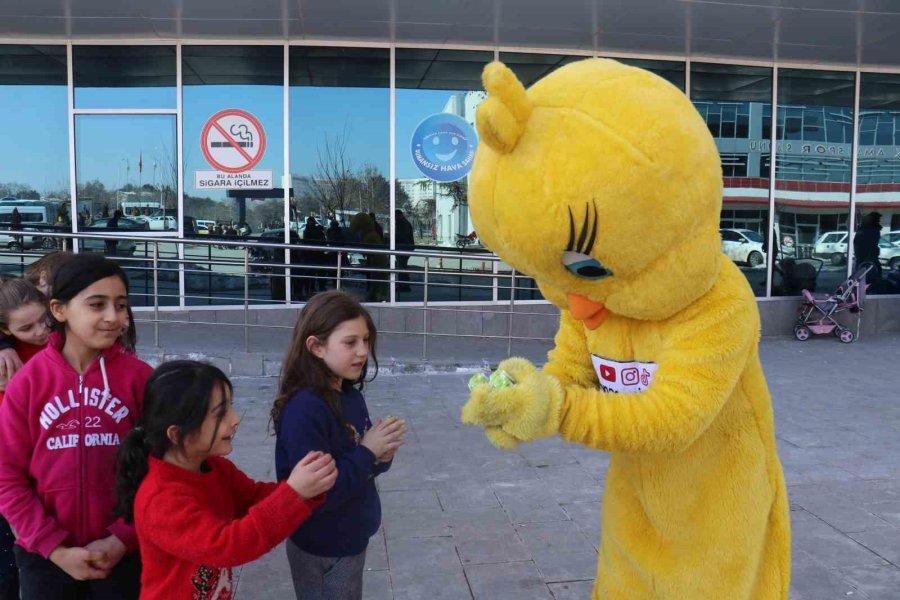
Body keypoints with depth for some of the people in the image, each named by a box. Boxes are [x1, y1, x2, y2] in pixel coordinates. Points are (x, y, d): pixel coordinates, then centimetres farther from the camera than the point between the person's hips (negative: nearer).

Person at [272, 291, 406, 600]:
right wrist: (367, 452, -22)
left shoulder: (351, 397, -1)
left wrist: (381, 458, -10)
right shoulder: (304, 409, -26)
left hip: (351, 538, 8)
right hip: (322, 551, -7)